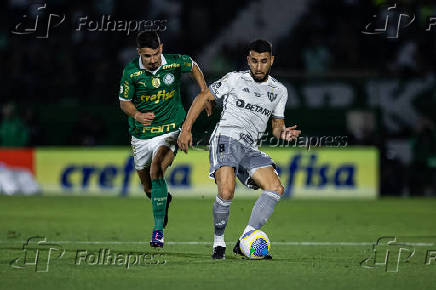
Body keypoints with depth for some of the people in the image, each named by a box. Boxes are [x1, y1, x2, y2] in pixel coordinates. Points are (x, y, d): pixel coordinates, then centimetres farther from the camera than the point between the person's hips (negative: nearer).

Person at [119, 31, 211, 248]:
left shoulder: (175, 62, -12)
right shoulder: (131, 72, -13)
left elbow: (194, 67, 12)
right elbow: (124, 101, -1)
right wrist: (137, 114, -22)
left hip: (170, 130, -2)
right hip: (141, 134, 2)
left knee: (156, 172, -25)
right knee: (148, 187, 12)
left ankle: (158, 230, -25)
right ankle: (164, 200, 50)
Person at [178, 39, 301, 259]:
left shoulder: (279, 91, 15)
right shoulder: (235, 79, 3)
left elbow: (277, 126, 24)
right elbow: (202, 98, 8)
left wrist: (284, 133, -2)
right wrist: (186, 129, -1)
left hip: (249, 149, 5)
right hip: (225, 139, -5)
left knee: (276, 188, -17)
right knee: (226, 192, -27)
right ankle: (218, 242, -6)